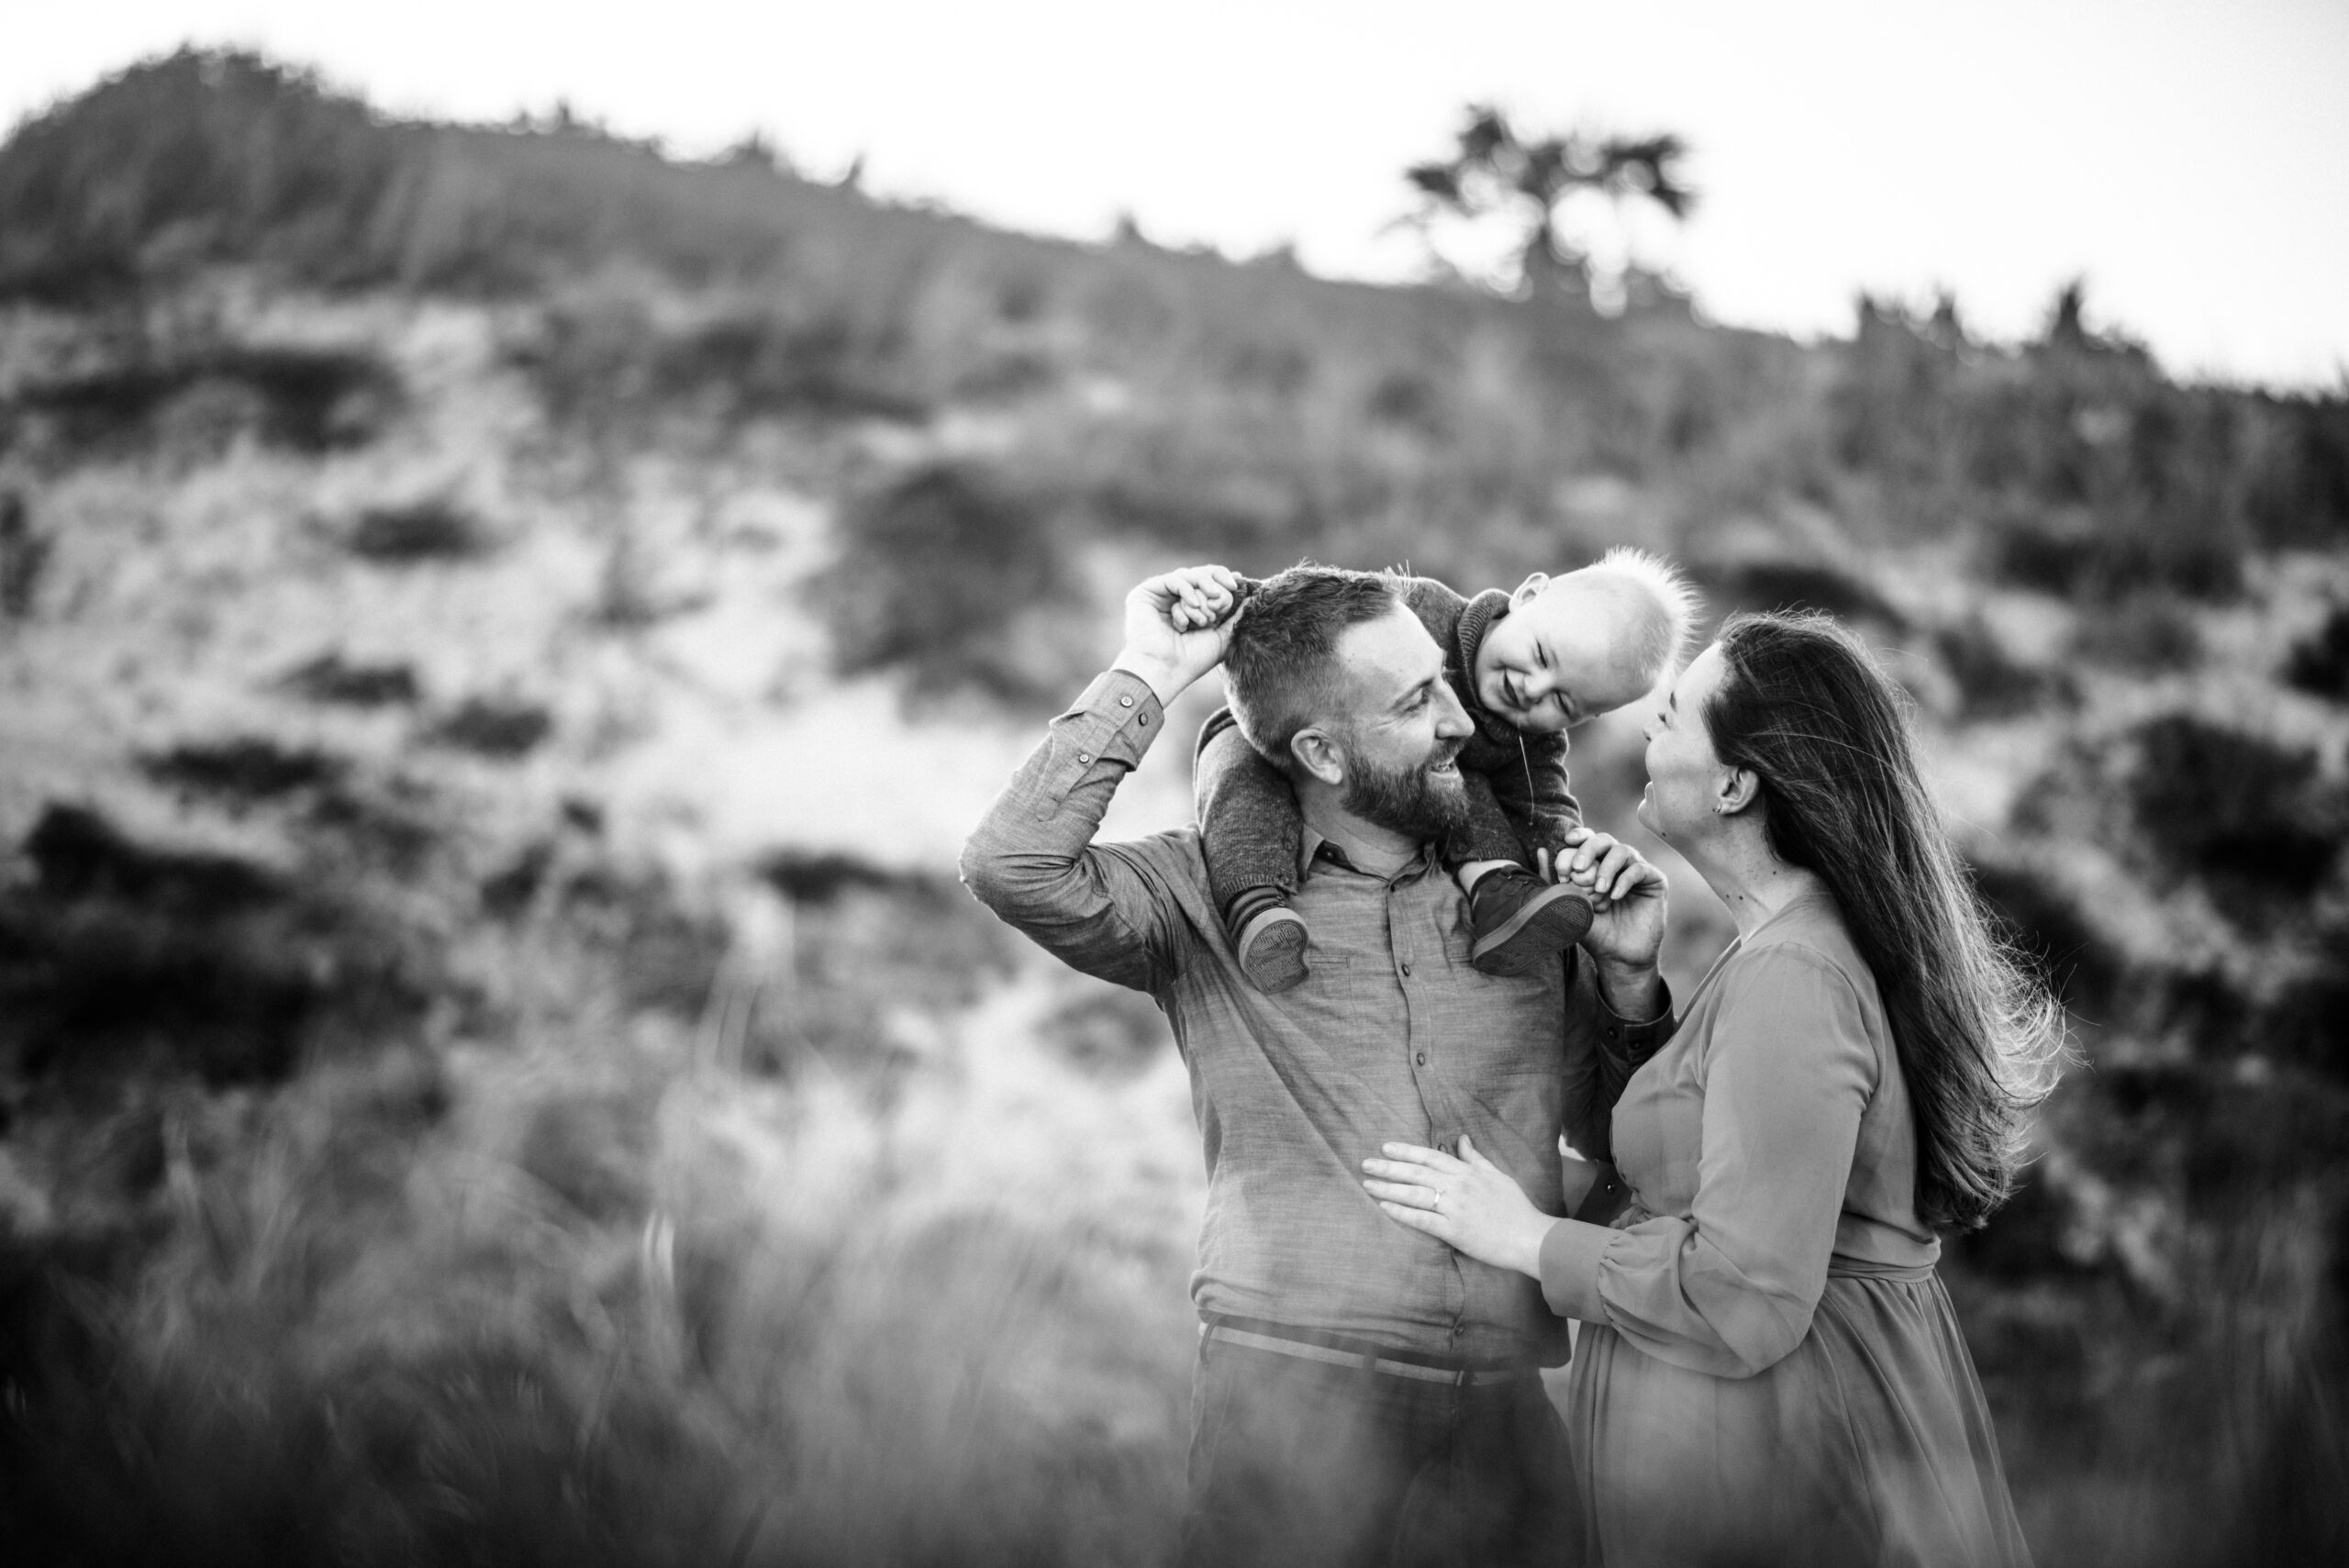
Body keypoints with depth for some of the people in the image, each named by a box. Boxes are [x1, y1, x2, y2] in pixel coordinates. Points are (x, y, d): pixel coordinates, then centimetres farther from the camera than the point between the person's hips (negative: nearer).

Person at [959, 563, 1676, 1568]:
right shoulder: (1208, 895, 2)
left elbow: (1619, 1143, 20)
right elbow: (1013, 865, -17)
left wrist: (1628, 979, 2)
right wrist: (1149, 675, -8)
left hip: (1509, 1411, 3)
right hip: (1292, 1395, -3)